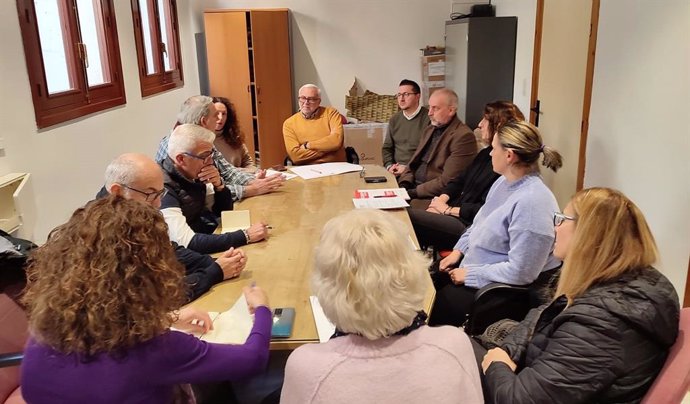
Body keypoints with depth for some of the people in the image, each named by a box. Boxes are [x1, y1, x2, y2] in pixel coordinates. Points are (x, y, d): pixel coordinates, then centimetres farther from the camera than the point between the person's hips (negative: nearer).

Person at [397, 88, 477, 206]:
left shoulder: (463, 136, -12)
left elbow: (447, 181, -17)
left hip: (436, 196, -8)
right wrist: (404, 185, -1)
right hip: (413, 188, 8)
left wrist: (415, 192, -17)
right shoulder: (430, 129, 16)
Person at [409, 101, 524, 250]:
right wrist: (441, 200, 0)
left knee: (408, 216, -19)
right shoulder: (485, 154, 15)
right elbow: (459, 181, 18)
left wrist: (448, 210, -10)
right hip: (455, 215, 9)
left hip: (469, 226, -9)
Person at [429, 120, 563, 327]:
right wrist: (459, 251, 5)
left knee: (433, 310, -11)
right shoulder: (505, 181, 1)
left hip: (504, 287, -9)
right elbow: (480, 223, 17)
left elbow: (520, 271, -29)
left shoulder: (532, 202, -29)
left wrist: (470, 274, -20)